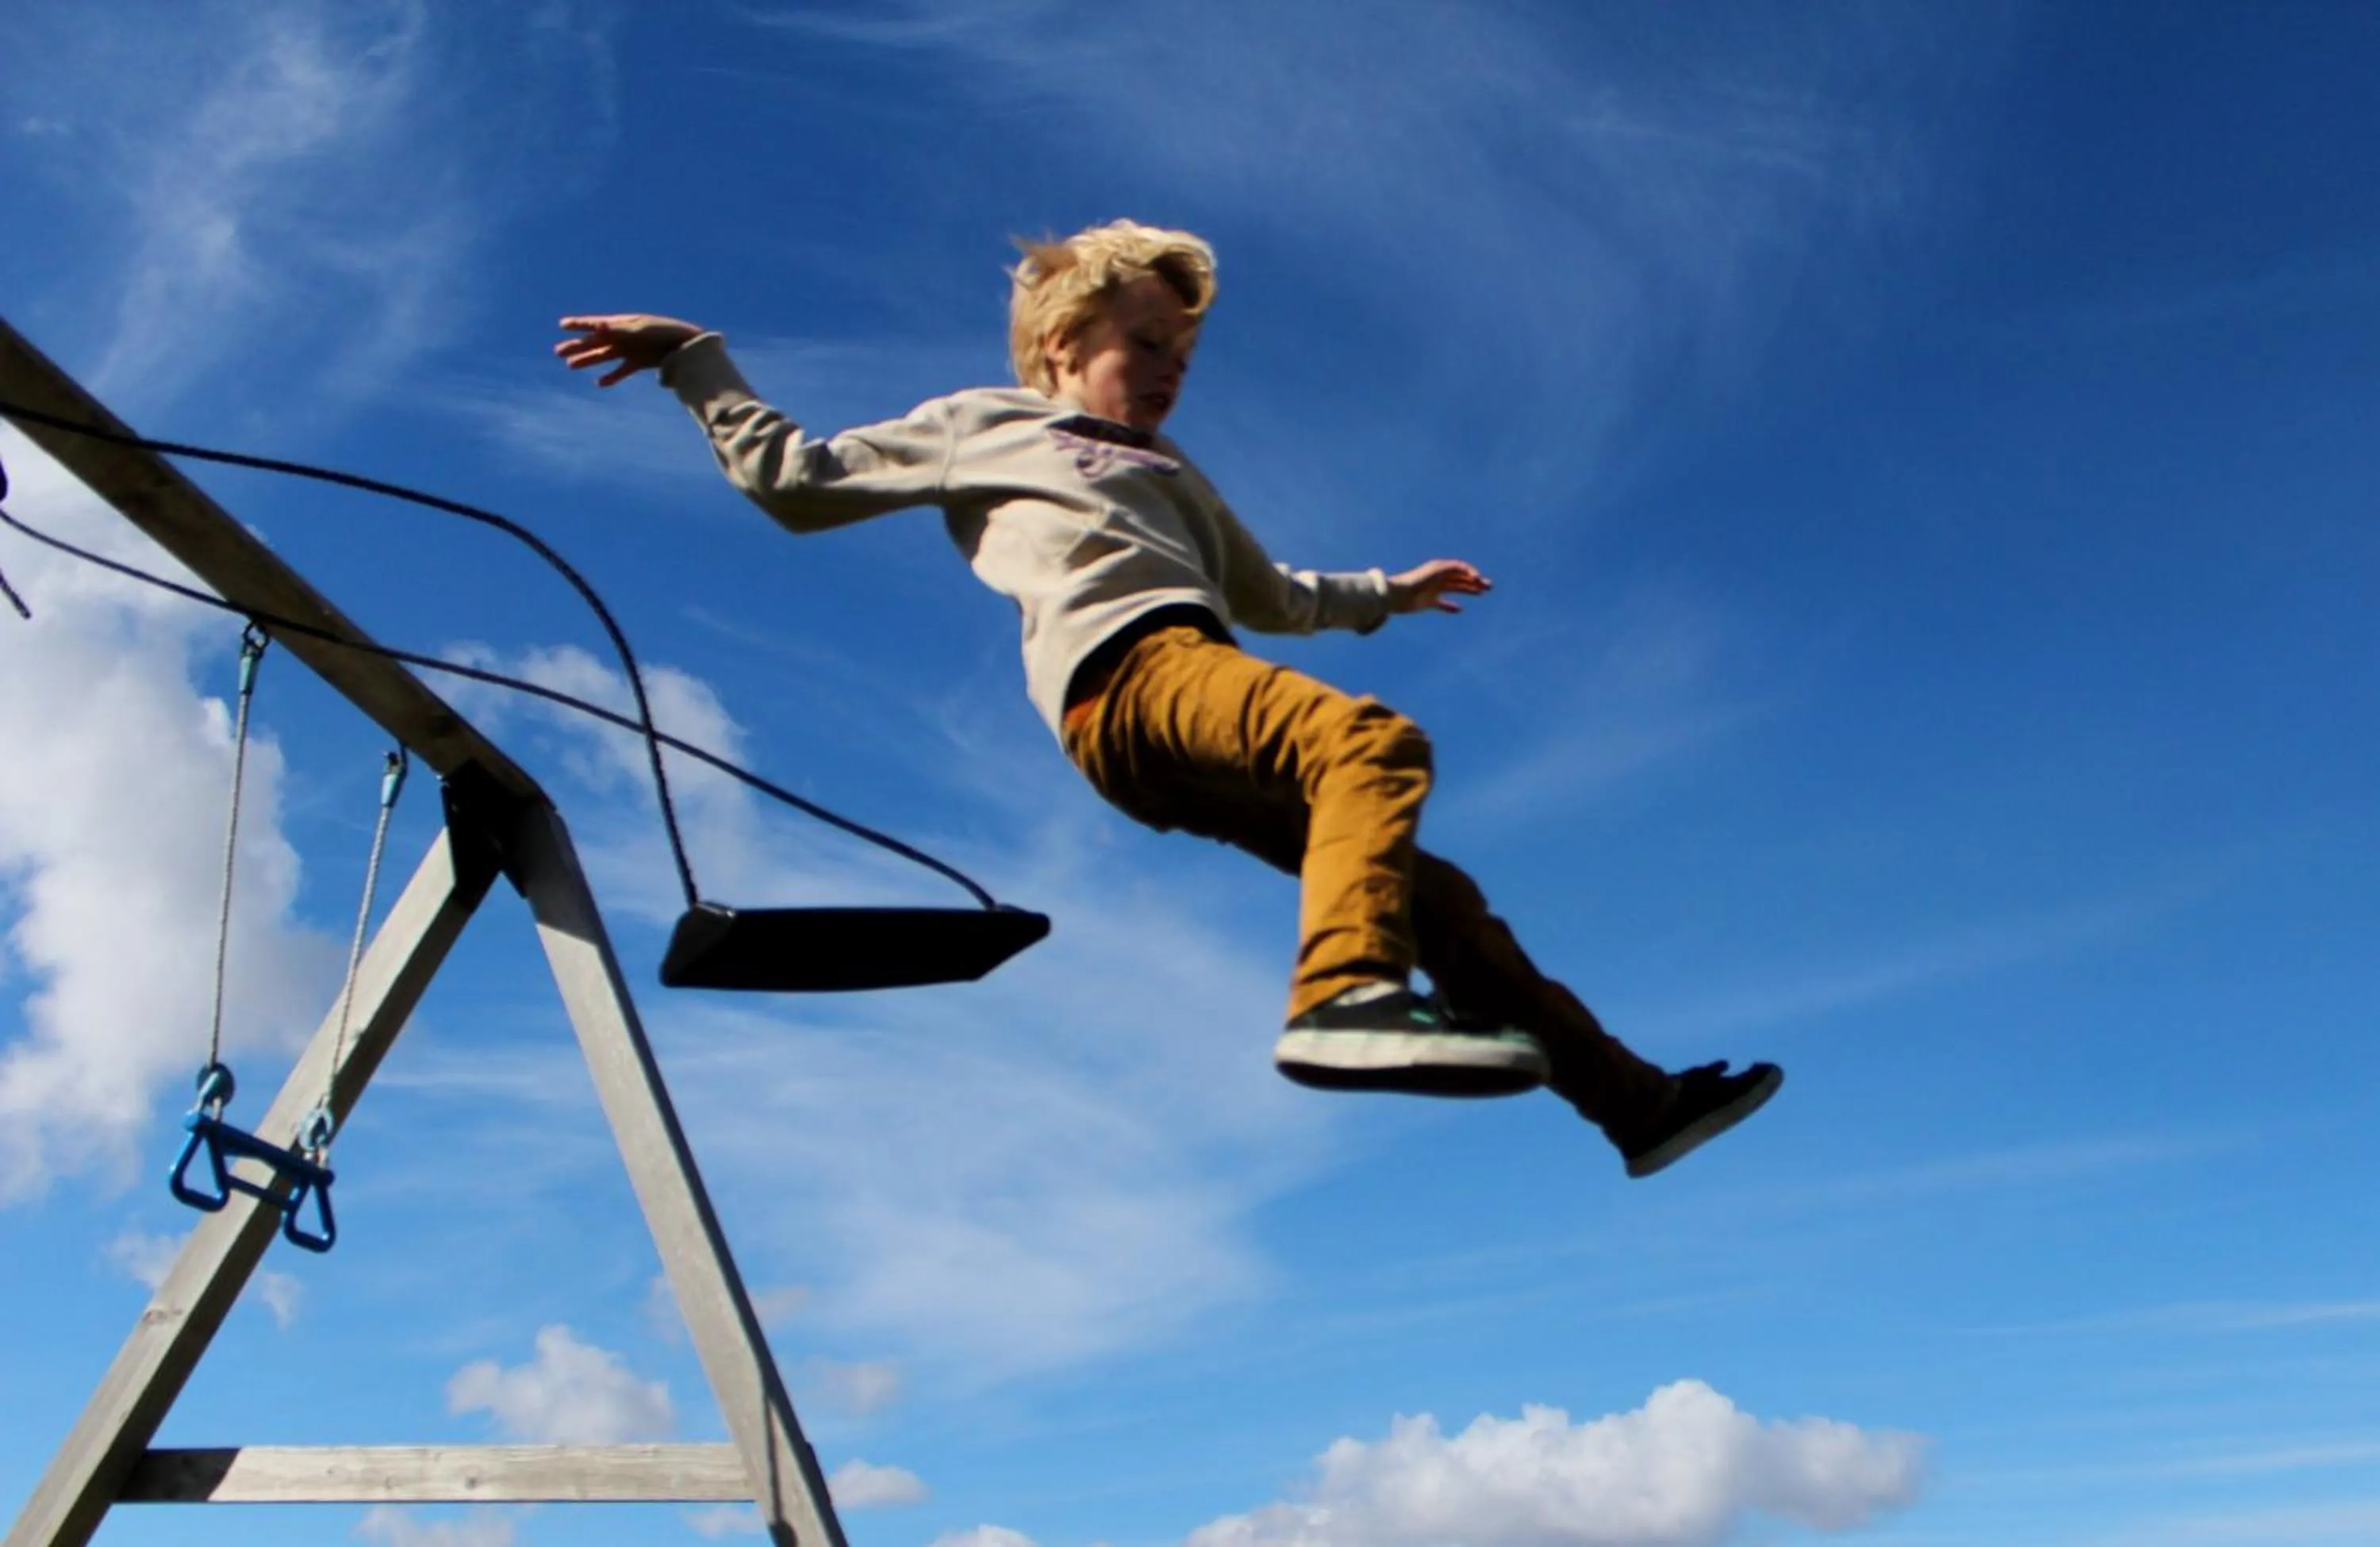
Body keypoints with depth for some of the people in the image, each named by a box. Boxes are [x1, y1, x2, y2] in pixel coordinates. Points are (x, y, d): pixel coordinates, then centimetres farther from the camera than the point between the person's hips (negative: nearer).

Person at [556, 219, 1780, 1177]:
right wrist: (698, 364, 19)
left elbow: (1269, 595, 51)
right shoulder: (981, 424, 24)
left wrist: (1387, 592, 49)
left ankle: (1632, 1100, 7)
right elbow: (790, 482, 22)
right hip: (1125, 668, -7)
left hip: (1197, 678, 7)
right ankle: (1347, 993, -52)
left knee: (1436, 896, 2)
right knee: (1375, 738, -33)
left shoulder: (1168, 477, 42)